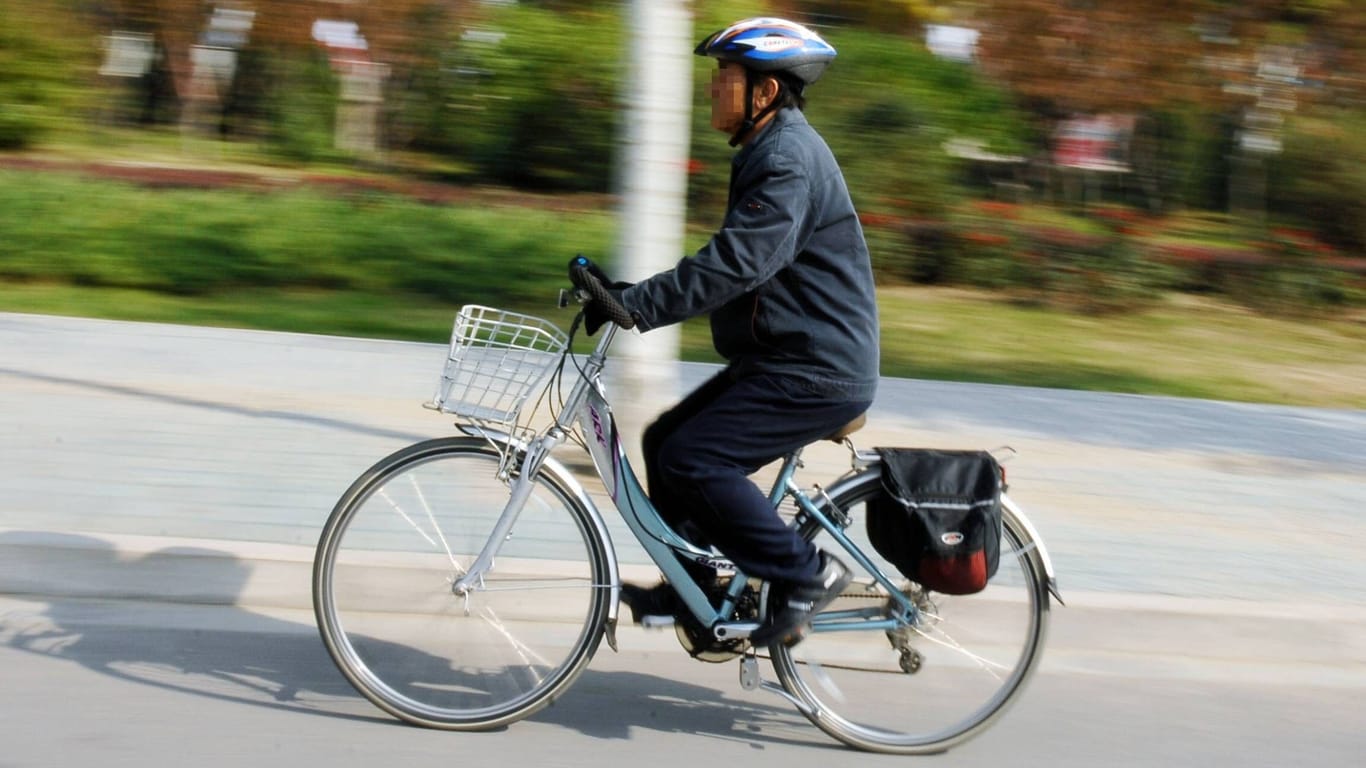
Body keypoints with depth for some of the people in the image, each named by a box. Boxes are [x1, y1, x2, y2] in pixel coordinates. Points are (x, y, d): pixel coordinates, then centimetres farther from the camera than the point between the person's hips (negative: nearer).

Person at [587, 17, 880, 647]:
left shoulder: (791, 159, -18)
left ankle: (806, 575, -5)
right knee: (664, 443, 10)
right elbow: (731, 260, 21)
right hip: (781, 358, 10)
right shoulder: (768, 151, 17)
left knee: (690, 460, -17)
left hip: (817, 373, -10)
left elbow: (736, 263, -29)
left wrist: (636, 305, -29)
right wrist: (638, 295, 13)